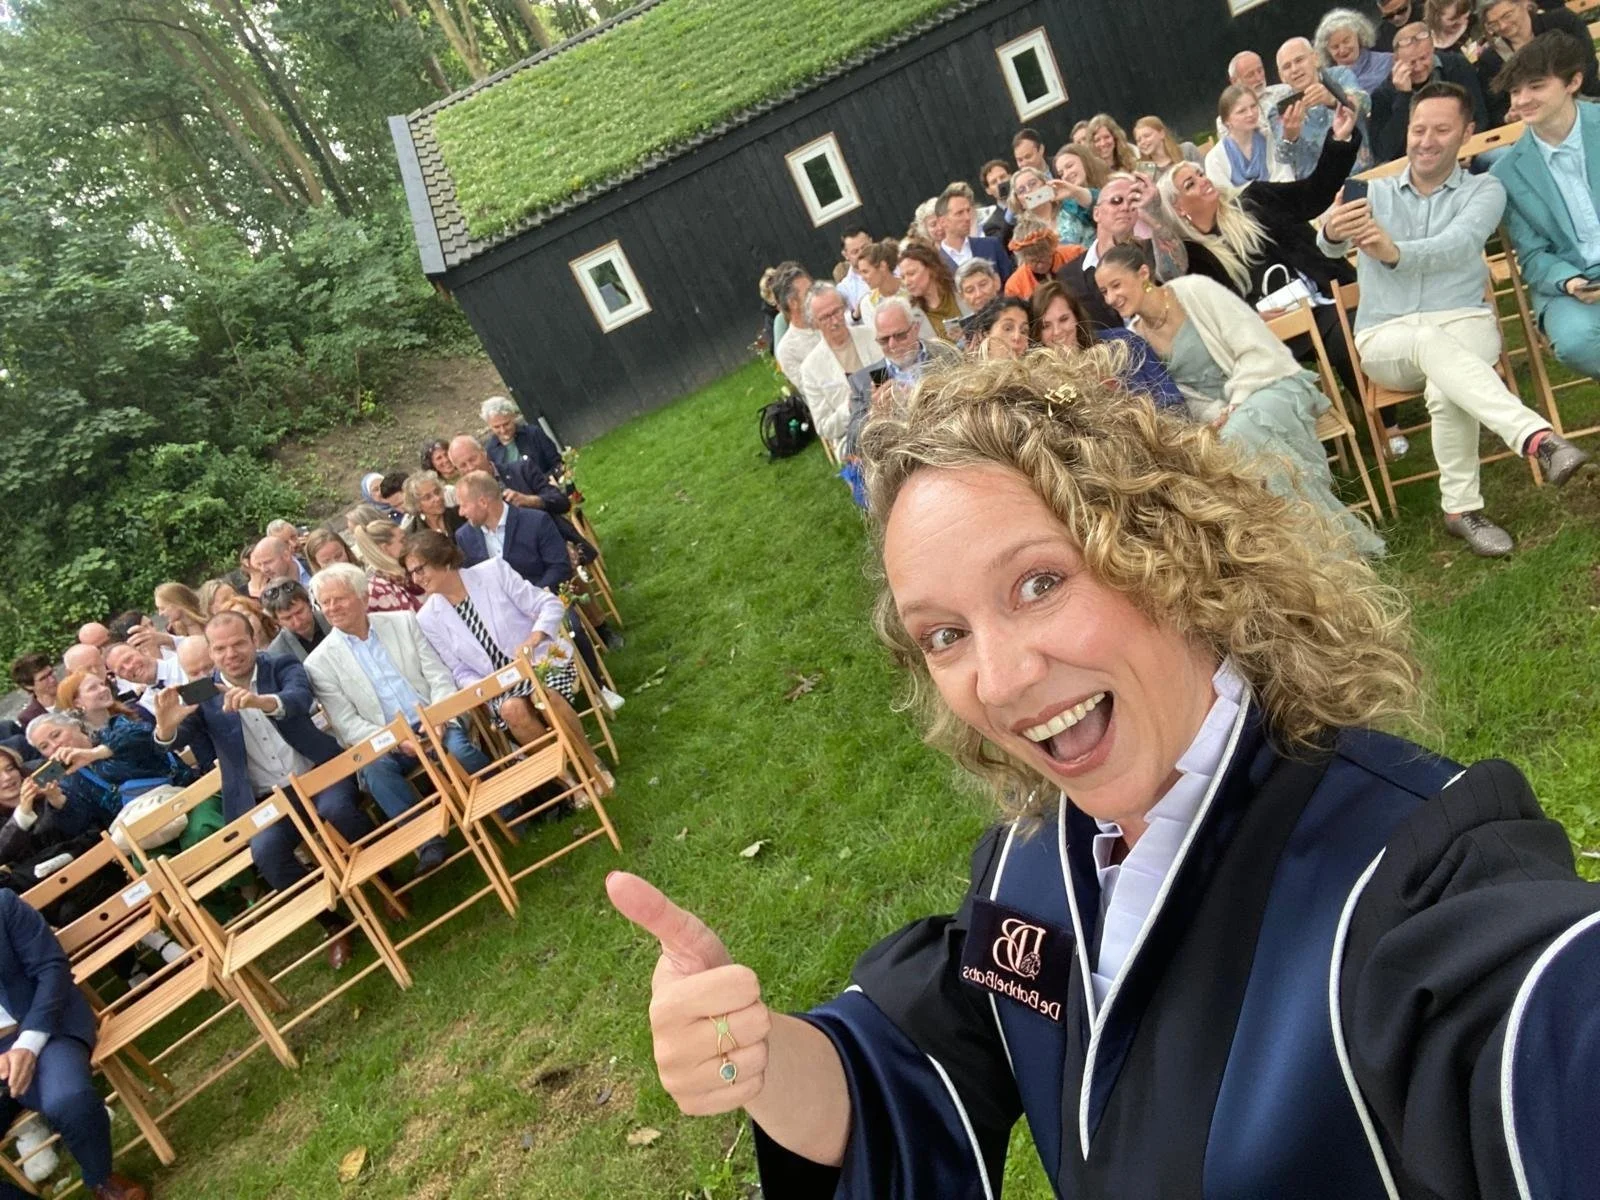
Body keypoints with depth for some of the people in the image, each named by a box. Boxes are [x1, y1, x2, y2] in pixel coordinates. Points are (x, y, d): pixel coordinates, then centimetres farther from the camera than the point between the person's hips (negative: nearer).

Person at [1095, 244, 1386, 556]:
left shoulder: (1195, 290, -12)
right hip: (1221, 412, 5)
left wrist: (1236, 406, -22)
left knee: (1240, 432, -35)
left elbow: (1258, 349, -15)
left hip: (1273, 385, -5)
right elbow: (1181, 398, 3)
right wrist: (1217, 414, -16)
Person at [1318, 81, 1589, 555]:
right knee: (1431, 342, -37)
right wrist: (1334, 231, -34)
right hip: (1386, 337, 0)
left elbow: (1458, 244, -14)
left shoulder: (1484, 190, 10)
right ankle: (1538, 436, -48)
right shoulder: (1373, 193, 15)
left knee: (1445, 386, -35)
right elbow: (1328, 245, -7)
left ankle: (1462, 509, -25)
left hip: (1464, 320, 0)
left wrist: (1396, 253, -36)